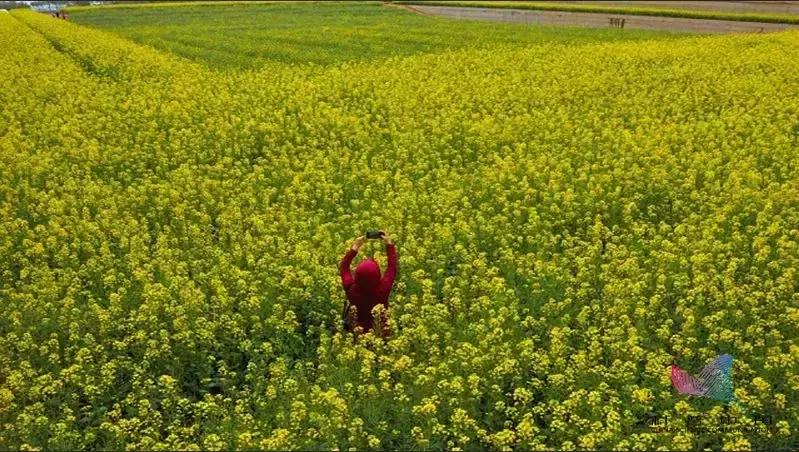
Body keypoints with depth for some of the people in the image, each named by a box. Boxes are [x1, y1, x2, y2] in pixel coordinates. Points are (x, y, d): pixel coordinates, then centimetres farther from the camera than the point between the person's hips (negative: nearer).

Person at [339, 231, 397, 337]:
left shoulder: (351, 289, -27)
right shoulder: (383, 289, -30)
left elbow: (343, 266, -8)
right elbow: (392, 266, -14)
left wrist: (355, 247, -7)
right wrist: (389, 244, -7)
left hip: (357, 333, 1)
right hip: (380, 334, -1)